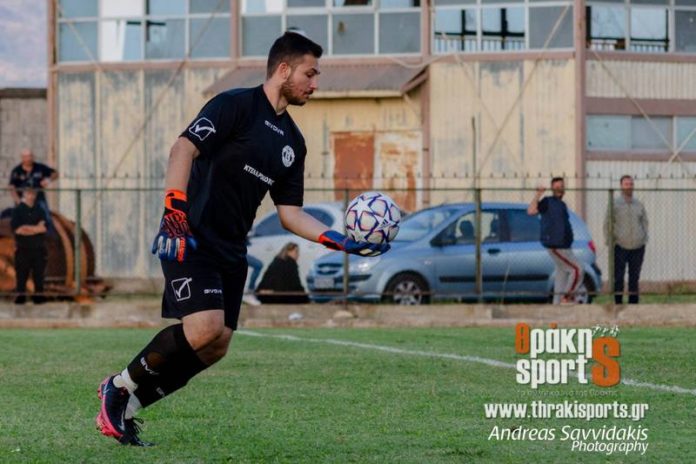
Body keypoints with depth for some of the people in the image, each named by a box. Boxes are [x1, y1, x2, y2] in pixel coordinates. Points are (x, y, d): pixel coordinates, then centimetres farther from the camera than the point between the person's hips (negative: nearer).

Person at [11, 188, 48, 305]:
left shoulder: (40, 211, 11)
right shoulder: (17, 211, 4)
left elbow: (43, 227, 0)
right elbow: (17, 229, -8)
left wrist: (27, 228, -8)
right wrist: (36, 228, -8)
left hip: (38, 247, 2)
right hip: (23, 247, -2)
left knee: (39, 272, 1)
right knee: (21, 273, -2)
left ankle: (39, 295, 5)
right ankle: (20, 294, 2)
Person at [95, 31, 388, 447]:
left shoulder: (293, 142, 16)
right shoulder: (236, 105, -7)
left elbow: (290, 213, 17)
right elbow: (184, 148, -17)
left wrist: (342, 242, 4)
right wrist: (175, 212, -28)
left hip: (231, 252, 9)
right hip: (191, 240, -9)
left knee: (216, 348, 2)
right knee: (204, 330, -22)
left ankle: (125, 407, 13)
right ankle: (122, 386, -2)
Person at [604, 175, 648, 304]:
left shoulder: (639, 204, 8)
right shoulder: (615, 204, -2)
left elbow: (644, 221, 17)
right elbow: (607, 224, 0)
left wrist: (645, 239, 7)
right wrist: (610, 244, -3)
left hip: (638, 246, 3)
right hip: (620, 246, -3)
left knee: (634, 277, 6)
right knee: (618, 277, -4)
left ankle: (633, 302, 10)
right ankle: (618, 302, -2)